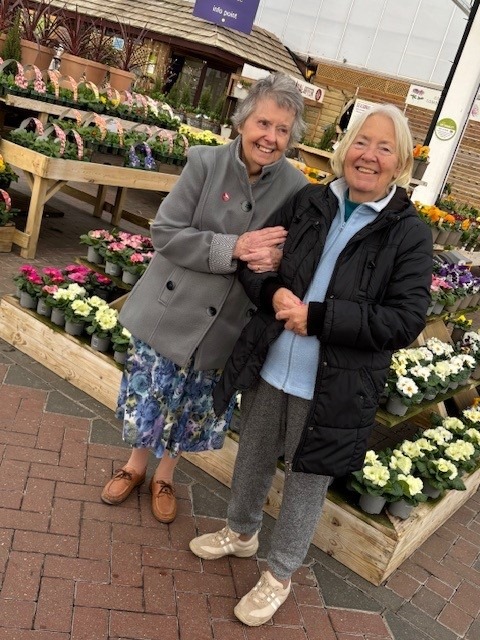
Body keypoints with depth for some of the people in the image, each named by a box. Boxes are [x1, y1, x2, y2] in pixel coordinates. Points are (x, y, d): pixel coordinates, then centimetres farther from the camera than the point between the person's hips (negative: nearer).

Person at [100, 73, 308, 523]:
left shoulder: (296, 188, -8)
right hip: (171, 309, -1)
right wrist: (233, 248, -27)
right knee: (146, 399, 14)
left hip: (226, 325, 1)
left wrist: (277, 260, -25)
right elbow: (165, 233, -15)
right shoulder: (205, 162, -13)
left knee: (192, 411, 19)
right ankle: (136, 465, 45)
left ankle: (164, 474, 46)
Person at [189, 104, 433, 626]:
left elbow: (405, 320, -17)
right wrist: (273, 293, -18)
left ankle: (279, 575, 41)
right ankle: (241, 532, 54)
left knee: (306, 484, 15)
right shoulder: (308, 202, -2)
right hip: (268, 367, 4)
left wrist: (317, 316, -22)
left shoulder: (409, 234, -11)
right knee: (253, 459, 25)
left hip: (334, 389, -3)